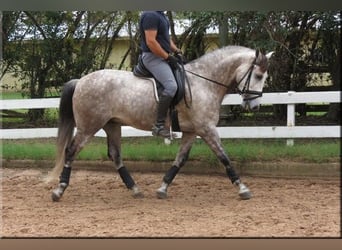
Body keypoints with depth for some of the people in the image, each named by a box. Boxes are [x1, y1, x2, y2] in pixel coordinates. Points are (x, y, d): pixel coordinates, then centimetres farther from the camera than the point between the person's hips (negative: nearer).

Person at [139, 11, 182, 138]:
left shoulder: (161, 15, 16)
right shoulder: (150, 15, -17)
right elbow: (151, 42, -24)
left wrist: (176, 50, 10)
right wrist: (167, 56, -19)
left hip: (163, 57, 11)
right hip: (153, 57, -11)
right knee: (171, 86, -26)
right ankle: (159, 125, -26)